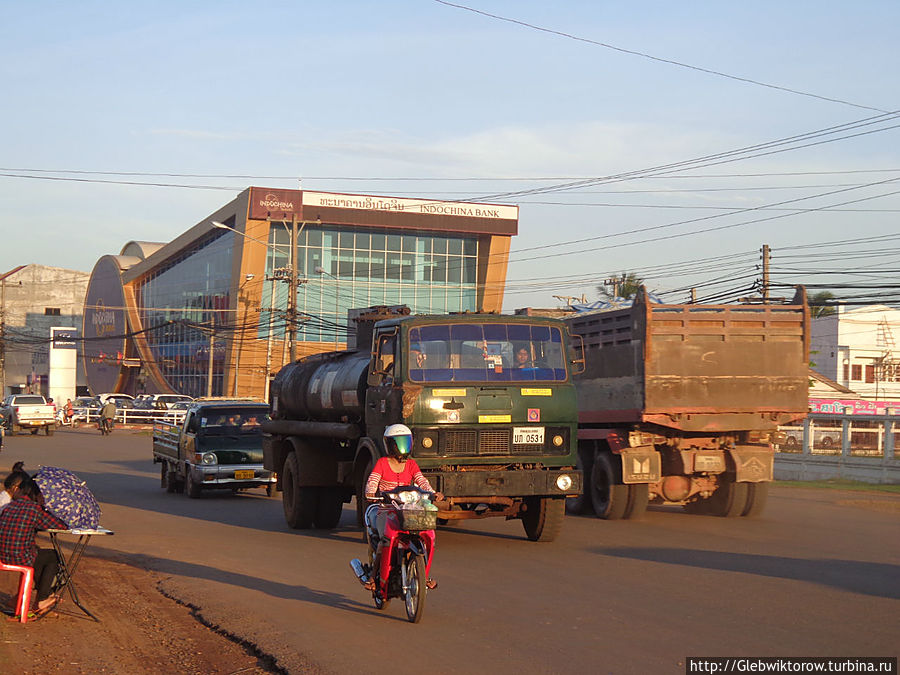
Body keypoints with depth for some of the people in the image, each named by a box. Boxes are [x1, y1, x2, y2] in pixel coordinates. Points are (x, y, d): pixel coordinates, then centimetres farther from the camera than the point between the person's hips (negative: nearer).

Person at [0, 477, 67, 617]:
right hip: (21, 558, -7)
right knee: (54, 557, 18)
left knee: (39, 553, 32)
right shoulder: (35, 509, -10)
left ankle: (42, 595, 40)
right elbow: (62, 525, -6)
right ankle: (42, 601, 22)